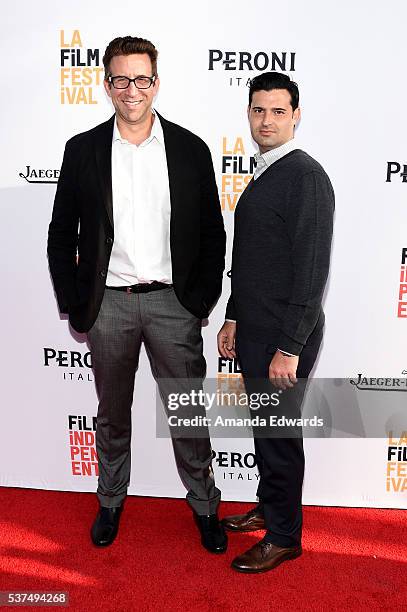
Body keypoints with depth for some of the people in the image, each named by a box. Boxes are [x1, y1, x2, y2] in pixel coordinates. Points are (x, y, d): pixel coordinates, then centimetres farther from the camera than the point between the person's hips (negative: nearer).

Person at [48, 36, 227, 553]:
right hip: (108, 304, 1)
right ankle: (111, 501, 39)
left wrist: (202, 299, -3)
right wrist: (73, 305, 0)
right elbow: (61, 235, 5)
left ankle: (204, 505, 31)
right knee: (112, 413, 17)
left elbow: (212, 234, 4)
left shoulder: (190, 149, 1)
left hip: (173, 303, 0)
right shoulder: (82, 149, 2)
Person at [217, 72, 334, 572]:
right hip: (253, 329, 8)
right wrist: (233, 320, 17)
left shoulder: (306, 176, -14)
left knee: (279, 434, 5)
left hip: (283, 336, -8)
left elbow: (312, 269, -20)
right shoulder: (262, 177, 14)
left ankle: (284, 536, 26)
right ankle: (268, 507, 40)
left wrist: (289, 347, -20)